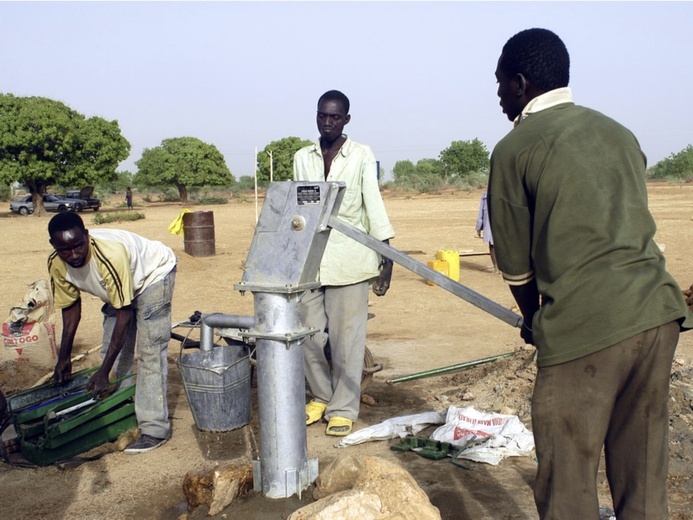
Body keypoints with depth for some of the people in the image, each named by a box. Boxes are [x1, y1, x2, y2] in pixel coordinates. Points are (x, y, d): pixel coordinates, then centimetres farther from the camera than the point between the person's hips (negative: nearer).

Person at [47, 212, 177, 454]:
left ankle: (154, 429, -13)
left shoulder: (110, 255, -41)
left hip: (154, 273, -7)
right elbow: (71, 306, -3)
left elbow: (124, 314, -35)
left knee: (150, 352, -15)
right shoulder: (57, 264, -20)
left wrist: (103, 371, -34)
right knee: (112, 352, 5)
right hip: (119, 285, 7)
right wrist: (63, 357, -2)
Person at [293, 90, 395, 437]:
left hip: (349, 260, -3)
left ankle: (343, 408, 15)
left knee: (346, 339, 2)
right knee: (310, 336, 8)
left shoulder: (362, 156, 1)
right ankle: (321, 396, 29)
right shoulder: (302, 158, 11)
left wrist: (387, 256, -11)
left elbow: (374, 204, -4)